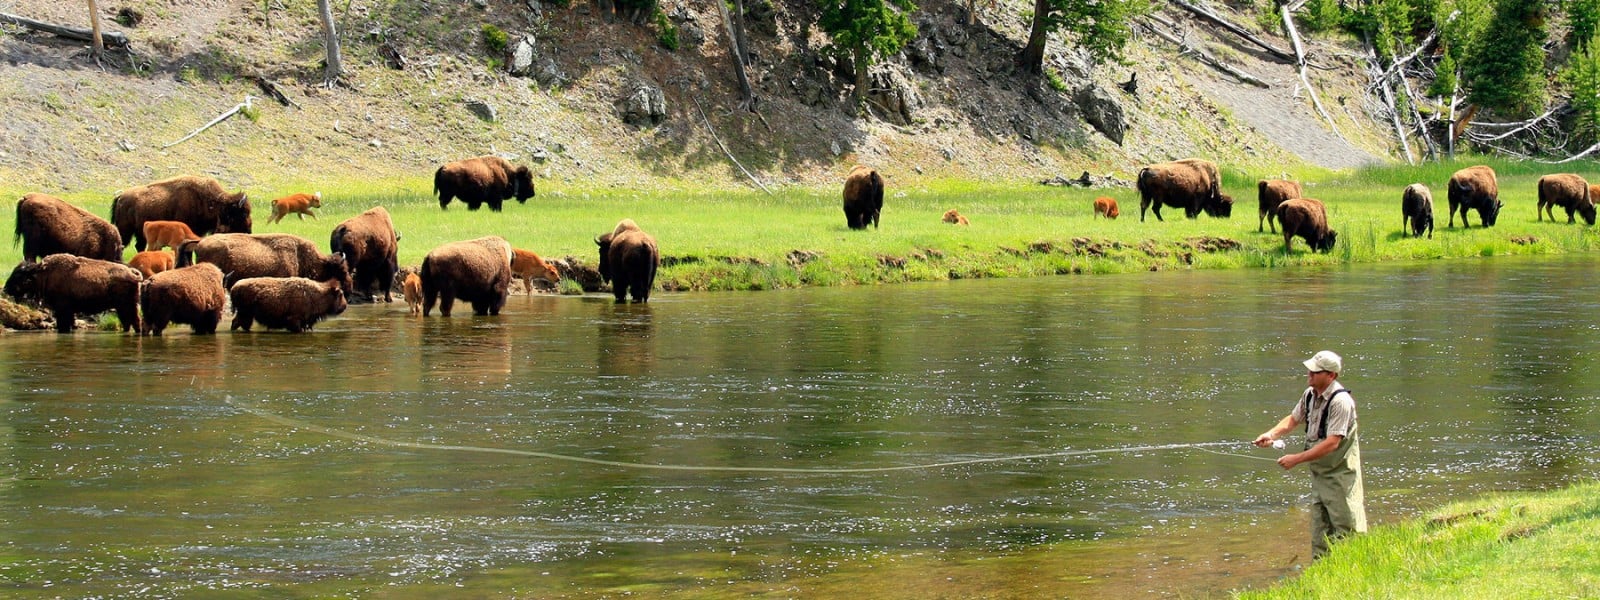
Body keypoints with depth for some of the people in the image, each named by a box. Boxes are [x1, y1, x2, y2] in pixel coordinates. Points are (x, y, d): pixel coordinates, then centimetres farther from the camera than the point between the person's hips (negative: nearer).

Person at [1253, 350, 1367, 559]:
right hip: (1319, 475, 9)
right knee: (1319, 531, 12)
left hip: (1340, 476, -9)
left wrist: (1296, 459, -23)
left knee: (1346, 531, -4)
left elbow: (1332, 443, -26)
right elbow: (1293, 419, 20)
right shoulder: (1310, 394, 4)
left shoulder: (1340, 401, -22)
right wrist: (1272, 434, 1)